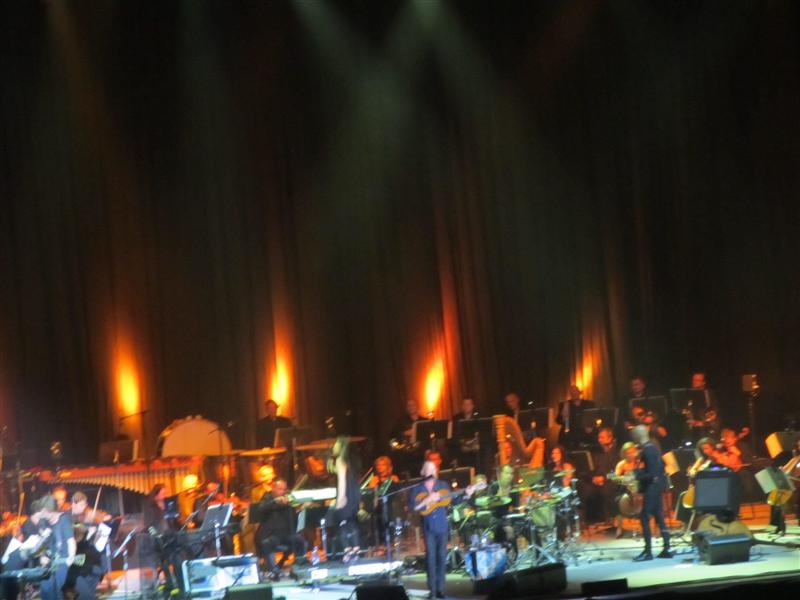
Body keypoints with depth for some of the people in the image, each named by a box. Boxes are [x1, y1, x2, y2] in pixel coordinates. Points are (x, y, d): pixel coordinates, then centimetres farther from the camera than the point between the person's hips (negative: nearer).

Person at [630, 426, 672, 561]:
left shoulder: (647, 450, -19)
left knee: (644, 518, -7)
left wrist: (636, 476, -17)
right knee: (659, 517, 12)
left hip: (652, 486, -10)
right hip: (658, 485, 10)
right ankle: (667, 549, 13)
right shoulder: (653, 447, 11)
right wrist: (639, 471, 16)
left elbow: (651, 474, -22)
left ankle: (648, 552, -7)